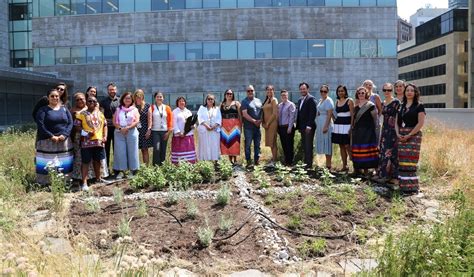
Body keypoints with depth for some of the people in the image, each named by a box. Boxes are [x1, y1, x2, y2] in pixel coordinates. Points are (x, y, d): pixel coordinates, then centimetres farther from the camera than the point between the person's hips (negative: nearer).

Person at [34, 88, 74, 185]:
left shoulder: (64, 109, 13)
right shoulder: (43, 110, 3)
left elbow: (70, 123, 5)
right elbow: (40, 125, -8)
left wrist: (64, 135, -10)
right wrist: (51, 136, -16)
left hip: (64, 141, 3)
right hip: (47, 142, -3)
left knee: (64, 164, 4)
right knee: (48, 165, -4)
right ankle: (46, 184, -1)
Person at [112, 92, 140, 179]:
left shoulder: (134, 109, 10)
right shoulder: (118, 109, 14)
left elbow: (137, 121, -2)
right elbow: (114, 121, 5)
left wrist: (127, 128, -13)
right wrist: (120, 128, -12)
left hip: (131, 132, -1)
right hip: (119, 133, 1)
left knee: (132, 151, -1)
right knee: (120, 152, -1)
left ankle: (133, 170, 4)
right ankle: (121, 171, 4)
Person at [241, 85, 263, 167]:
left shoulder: (258, 101, 14)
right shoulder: (245, 101, -2)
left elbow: (262, 112, 15)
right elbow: (244, 114, -11)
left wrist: (260, 120, -5)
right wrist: (254, 121, -15)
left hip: (257, 126, 5)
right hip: (248, 127, -5)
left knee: (257, 145, 9)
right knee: (248, 145, -2)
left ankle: (257, 161, 16)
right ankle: (248, 161, 5)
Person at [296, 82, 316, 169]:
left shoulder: (311, 99, -8)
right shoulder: (300, 100, 18)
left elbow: (313, 113, -16)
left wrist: (309, 125, -20)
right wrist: (298, 126, 13)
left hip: (309, 127, -8)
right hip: (302, 127, 8)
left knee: (308, 146, -4)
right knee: (304, 146, 10)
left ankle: (309, 164, 1)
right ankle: (305, 163, 16)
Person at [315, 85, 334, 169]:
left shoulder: (328, 101, -10)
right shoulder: (320, 100, 15)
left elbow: (329, 115, -17)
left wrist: (326, 126, -23)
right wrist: (317, 125, 13)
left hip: (326, 124, -9)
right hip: (319, 125, 9)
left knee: (327, 144, -5)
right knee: (323, 144, 11)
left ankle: (328, 165, 0)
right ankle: (327, 164, 18)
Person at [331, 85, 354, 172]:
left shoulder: (349, 101, -4)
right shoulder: (337, 102, 13)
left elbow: (352, 115, -9)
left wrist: (351, 127, -16)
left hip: (346, 125, -6)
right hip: (338, 126, 6)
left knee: (347, 146, -12)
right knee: (341, 146, 7)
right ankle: (344, 166, 14)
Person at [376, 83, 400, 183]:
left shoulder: (396, 102, -8)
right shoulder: (383, 103, 14)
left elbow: (398, 117, -12)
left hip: (392, 130, -8)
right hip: (385, 130, 8)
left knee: (390, 152, -5)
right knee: (383, 151, 9)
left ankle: (389, 175, 0)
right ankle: (382, 174, 16)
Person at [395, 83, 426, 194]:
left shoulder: (419, 106, -1)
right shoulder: (401, 106, 16)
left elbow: (421, 123, -10)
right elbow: (397, 122, 15)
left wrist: (409, 135, -15)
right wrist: (398, 133, -3)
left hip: (413, 135, -5)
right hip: (401, 136, 6)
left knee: (410, 161, -9)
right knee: (402, 161, 4)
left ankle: (411, 186, -3)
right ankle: (403, 185, 11)